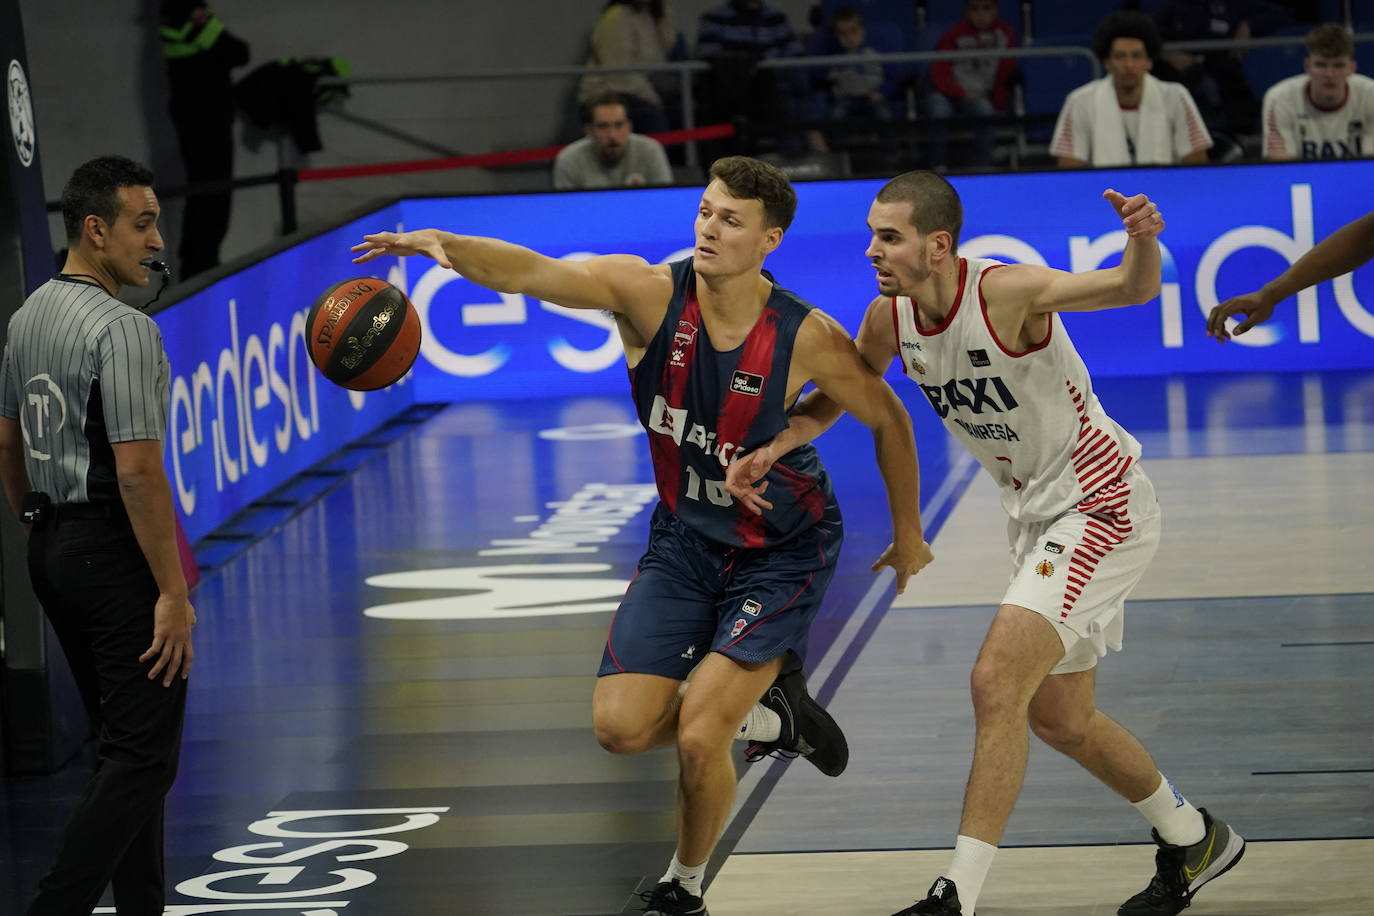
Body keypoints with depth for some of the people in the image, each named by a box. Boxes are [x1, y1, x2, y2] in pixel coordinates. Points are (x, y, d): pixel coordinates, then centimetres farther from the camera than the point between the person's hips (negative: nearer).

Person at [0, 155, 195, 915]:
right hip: (115, 552, -9)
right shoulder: (122, 330, -18)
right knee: (144, 755, -7)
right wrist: (173, 593, -20)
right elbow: (137, 471, -22)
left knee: (122, 743, 16)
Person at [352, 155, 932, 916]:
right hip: (684, 538, 3)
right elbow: (529, 273, -33)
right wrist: (445, 245, -53)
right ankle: (765, 714, 22)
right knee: (621, 727, -6)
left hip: (782, 553, -3)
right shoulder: (650, 293, -19)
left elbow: (887, 418, -4)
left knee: (697, 735, -14)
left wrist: (907, 533, 6)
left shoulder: (807, 338, -21)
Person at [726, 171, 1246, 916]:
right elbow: (841, 394, 12)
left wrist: (1142, 242, -61)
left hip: (1100, 506, -9)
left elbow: (1133, 289, -39)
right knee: (1058, 719, 18)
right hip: (1035, 515, 9)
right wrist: (771, 449, -5)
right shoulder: (890, 318, -6)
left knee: (997, 683, -21)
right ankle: (1192, 840, 40)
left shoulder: (1005, 293, -27)